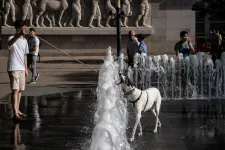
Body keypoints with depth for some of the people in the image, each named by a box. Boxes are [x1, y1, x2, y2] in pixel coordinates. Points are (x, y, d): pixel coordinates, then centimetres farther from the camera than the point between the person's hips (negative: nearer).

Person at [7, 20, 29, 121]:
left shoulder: (24, 41, 12)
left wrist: (26, 69, 18)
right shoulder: (12, 38, -10)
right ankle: (15, 114, -12)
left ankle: (18, 111, 20)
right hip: (13, 68, -7)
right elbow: (10, 43, -37)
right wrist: (19, 35, -53)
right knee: (15, 90, -11)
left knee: (19, 90, 11)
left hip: (21, 69, 7)